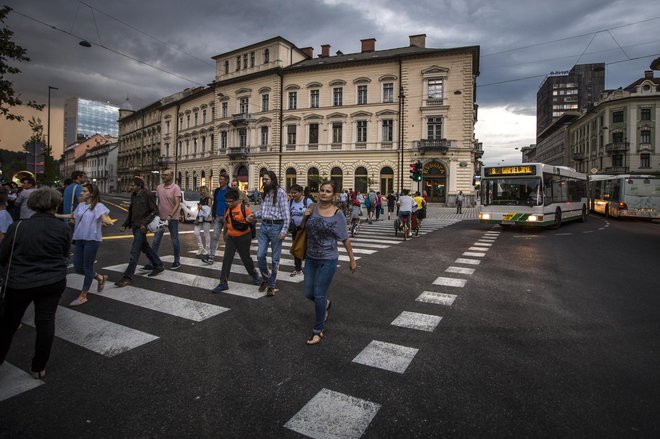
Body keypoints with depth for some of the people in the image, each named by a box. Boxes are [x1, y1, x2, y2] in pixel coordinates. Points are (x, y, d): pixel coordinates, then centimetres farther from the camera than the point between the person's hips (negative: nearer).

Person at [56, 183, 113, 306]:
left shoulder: (98, 206, -10)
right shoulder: (81, 205, 10)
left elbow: (106, 219, -24)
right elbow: (72, 216, 28)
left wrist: (107, 221, -46)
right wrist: (55, 215, 25)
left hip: (92, 240, -7)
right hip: (79, 239, 7)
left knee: (87, 268, 2)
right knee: (78, 268, 9)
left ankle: (83, 296, 15)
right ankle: (100, 278, 32)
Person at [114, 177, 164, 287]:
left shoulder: (148, 195, -13)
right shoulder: (133, 195, 11)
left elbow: (155, 211, -14)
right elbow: (131, 211, 18)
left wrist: (144, 223, -20)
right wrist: (124, 225, 11)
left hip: (141, 227, -9)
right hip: (135, 226, 9)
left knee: (134, 252, -8)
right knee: (145, 248, 18)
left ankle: (127, 277, -3)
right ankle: (158, 266, 31)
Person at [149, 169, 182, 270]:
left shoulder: (175, 188, -11)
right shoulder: (159, 187, 8)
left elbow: (177, 204, -19)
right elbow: (158, 202, 15)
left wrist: (170, 215, -28)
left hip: (172, 218, -6)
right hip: (161, 218, 6)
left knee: (175, 240, 6)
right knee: (155, 241, 4)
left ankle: (177, 262, 19)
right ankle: (152, 264, 8)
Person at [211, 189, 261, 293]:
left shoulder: (243, 208, -13)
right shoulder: (228, 209, 5)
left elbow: (252, 219, -8)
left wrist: (249, 219, -31)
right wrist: (225, 234, 28)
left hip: (243, 237, -5)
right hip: (230, 237, 5)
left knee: (245, 258, 9)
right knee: (226, 259, -1)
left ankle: (255, 275, 35)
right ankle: (223, 283, 3)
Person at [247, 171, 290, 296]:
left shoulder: (280, 192, -9)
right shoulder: (265, 193, 13)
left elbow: (286, 213, -12)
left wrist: (284, 230, -17)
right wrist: (255, 214, -2)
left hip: (276, 227, -6)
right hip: (264, 226, 6)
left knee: (275, 258, 5)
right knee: (260, 255, 5)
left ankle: (272, 284, 18)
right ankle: (265, 278, 28)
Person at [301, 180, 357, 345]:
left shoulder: (337, 214, -12)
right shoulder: (313, 209, 0)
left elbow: (345, 239, -5)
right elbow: (305, 229, 16)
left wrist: (352, 259, 0)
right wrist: (305, 217, -5)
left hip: (327, 260, -5)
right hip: (310, 258, 5)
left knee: (319, 295, 2)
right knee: (308, 293, 12)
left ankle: (318, 330, 22)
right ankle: (326, 303, 46)